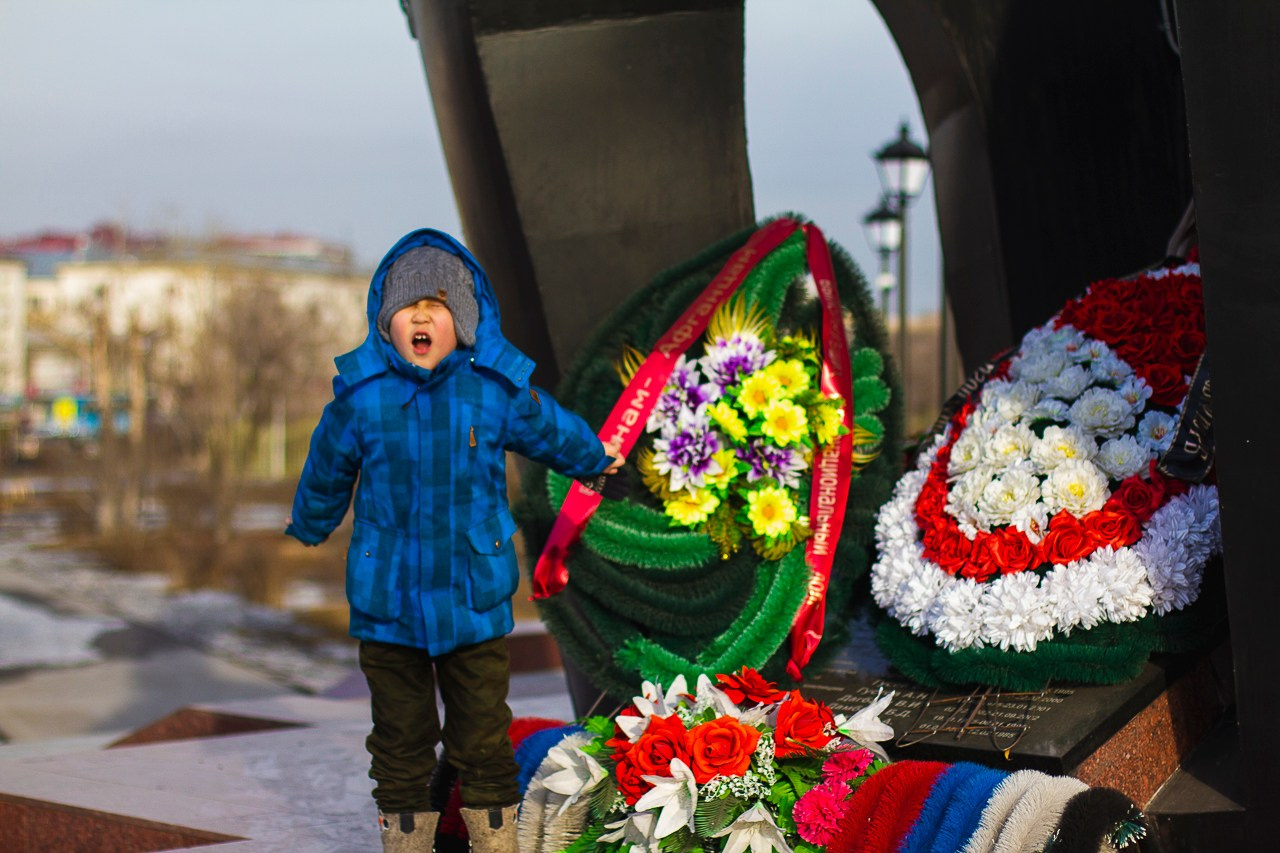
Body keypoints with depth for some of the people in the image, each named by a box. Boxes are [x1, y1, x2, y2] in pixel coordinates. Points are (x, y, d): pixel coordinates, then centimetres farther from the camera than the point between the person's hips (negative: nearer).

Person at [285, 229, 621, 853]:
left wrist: (595, 457, 31)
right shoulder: (361, 392, -7)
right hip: (386, 604, 0)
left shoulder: (497, 387, -7)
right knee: (400, 738, 11)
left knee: (483, 738, 9)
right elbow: (327, 469, 13)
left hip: (475, 597, 0)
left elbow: (552, 432, 15)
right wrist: (308, 526, 28)